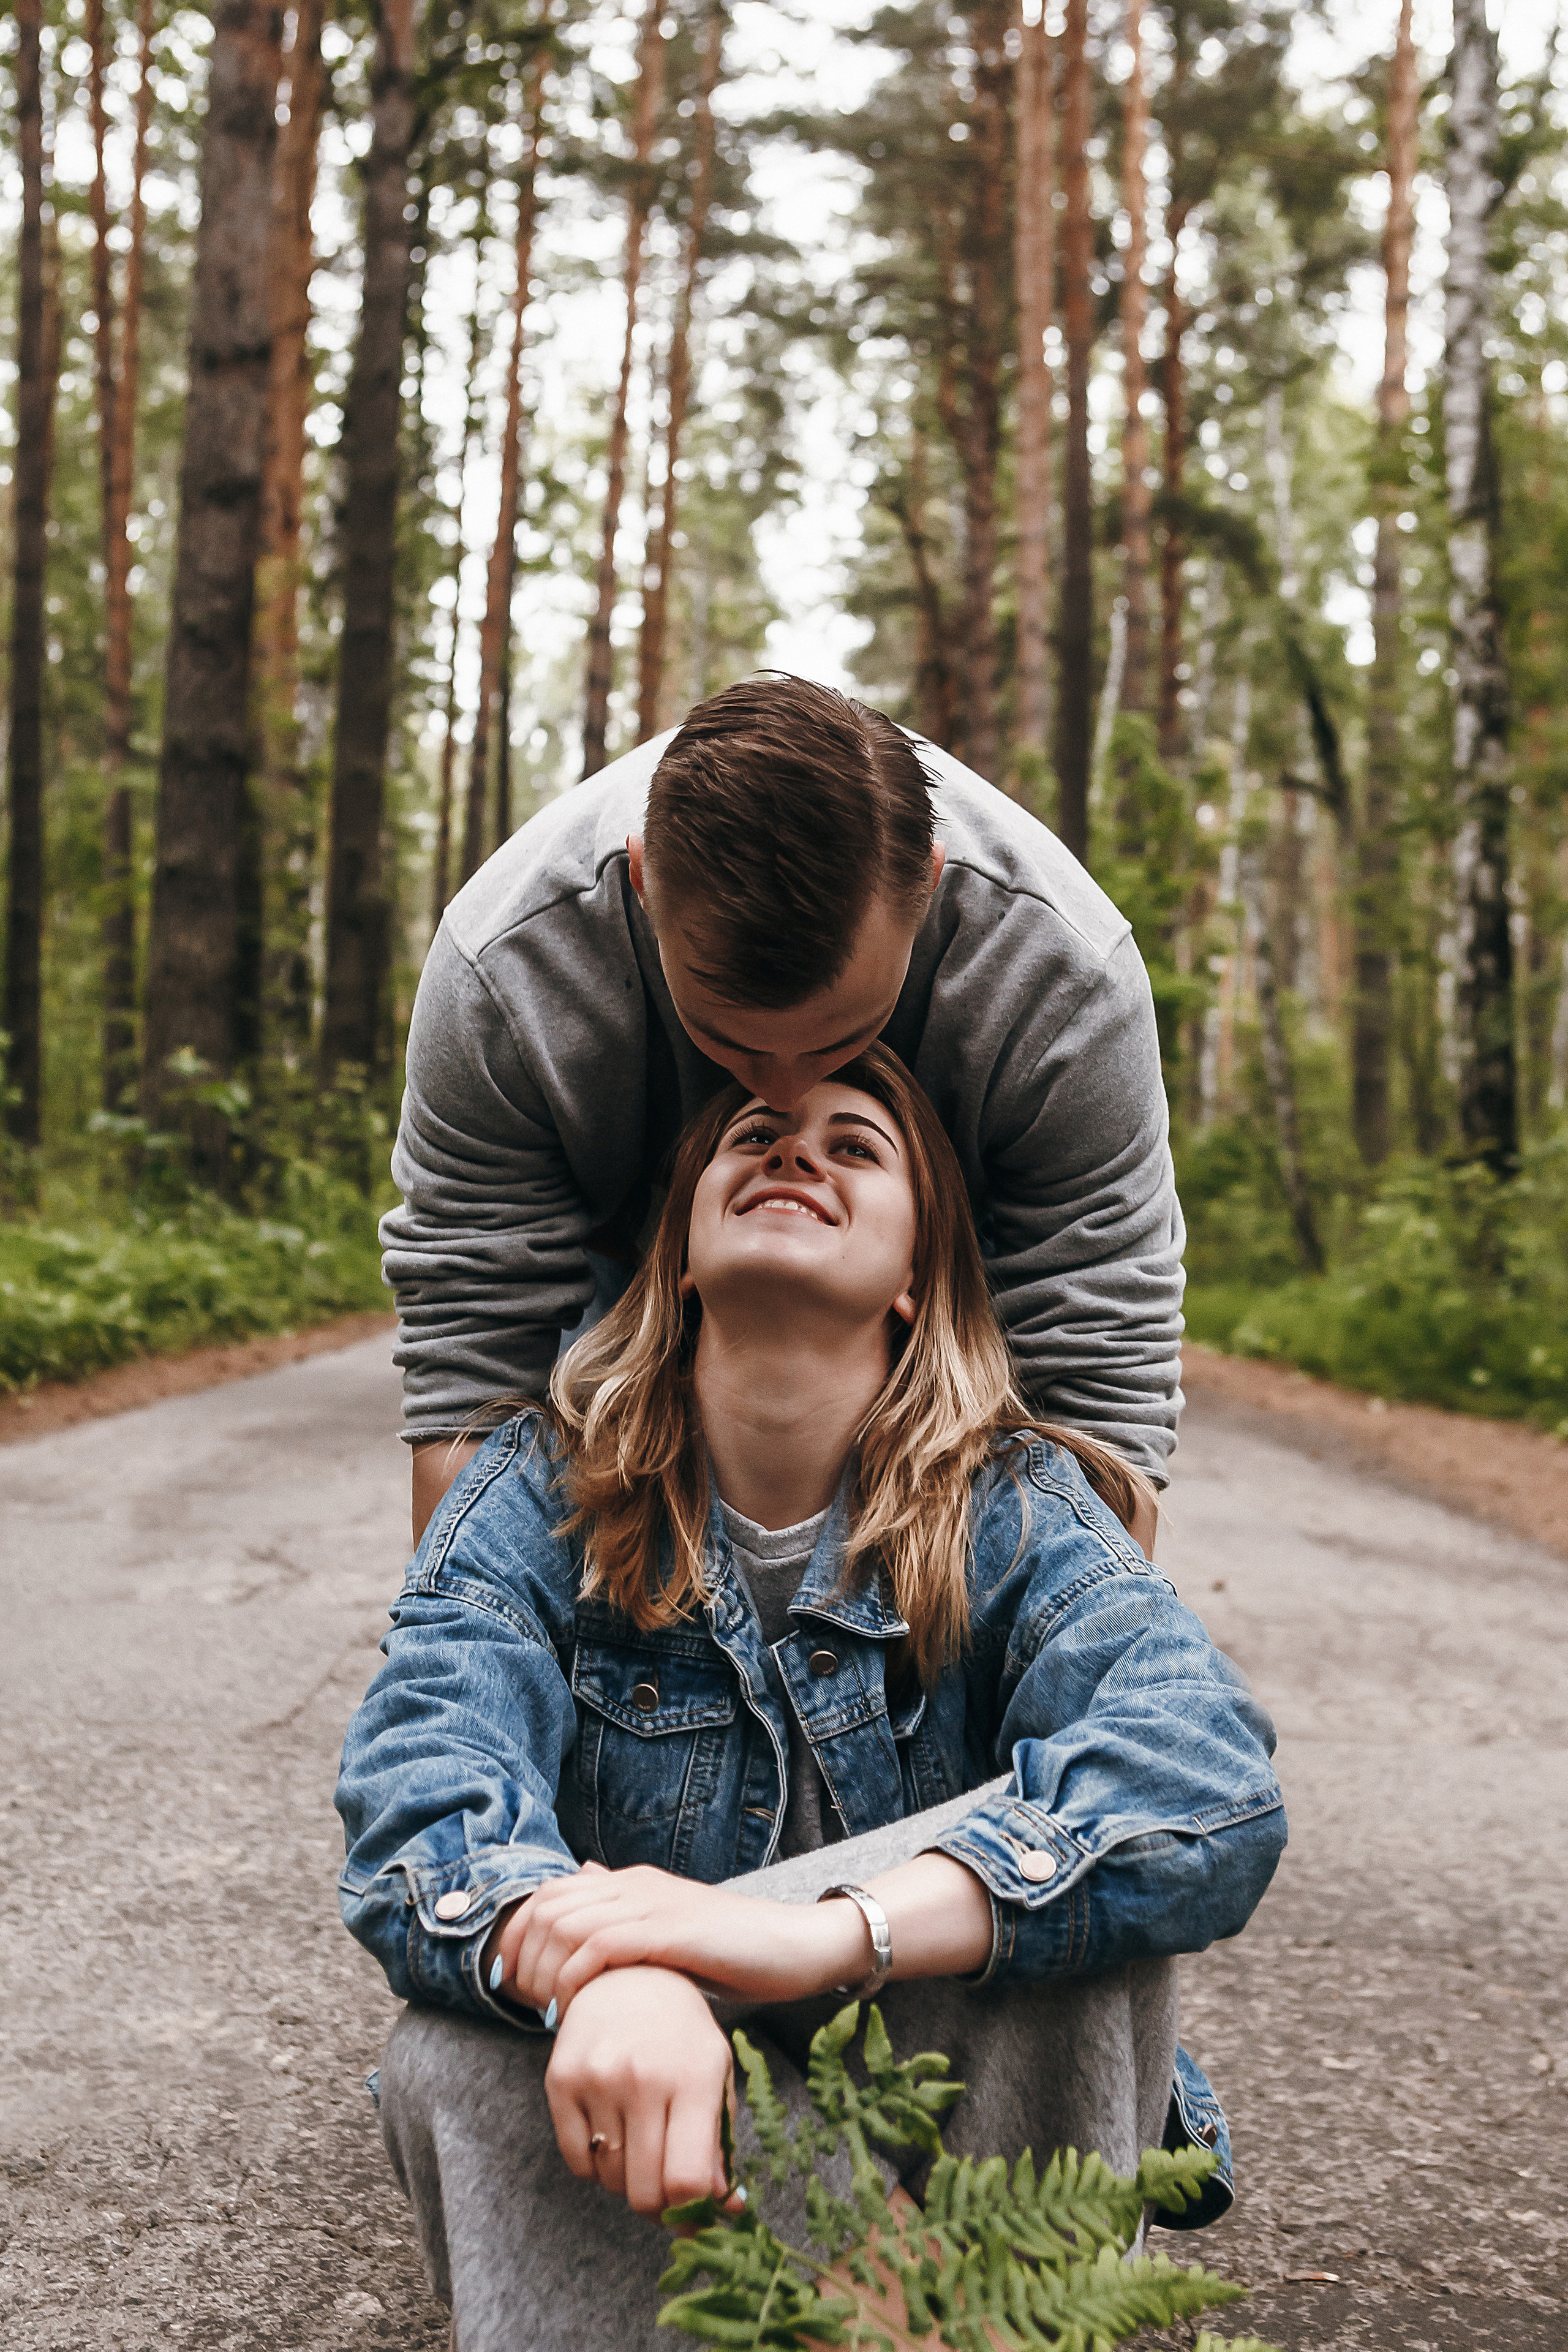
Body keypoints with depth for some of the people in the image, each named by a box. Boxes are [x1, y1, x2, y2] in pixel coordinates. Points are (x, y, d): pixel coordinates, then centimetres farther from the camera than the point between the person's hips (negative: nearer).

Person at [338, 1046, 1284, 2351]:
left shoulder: (1013, 1511, -9)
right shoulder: (545, 1494, -5)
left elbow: (1208, 1782, -29)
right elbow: (421, 1788, -22)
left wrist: (828, 1932, -44)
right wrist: (602, 1977, -46)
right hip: (654, 2146, 0)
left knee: (1083, 1866, -29)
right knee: (452, 2060, -31)